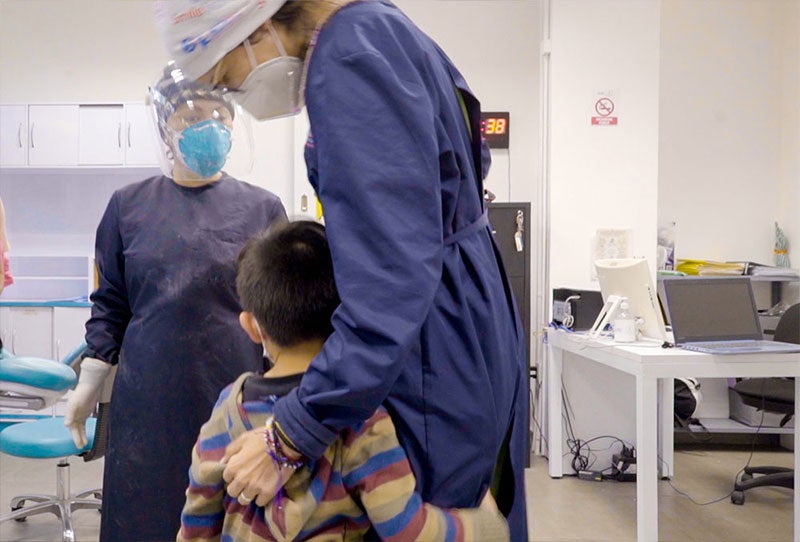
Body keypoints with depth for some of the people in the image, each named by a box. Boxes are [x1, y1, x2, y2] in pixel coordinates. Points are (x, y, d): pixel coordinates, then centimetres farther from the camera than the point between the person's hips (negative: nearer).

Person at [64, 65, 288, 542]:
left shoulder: (263, 208, 3)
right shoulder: (129, 206, 5)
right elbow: (111, 305, 11)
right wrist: (88, 385, 7)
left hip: (235, 395, -1)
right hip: (149, 398, 1)